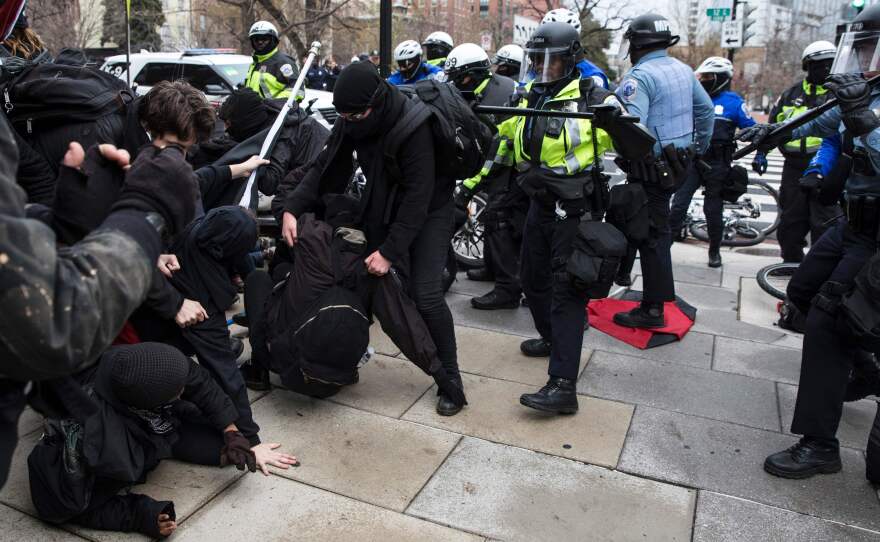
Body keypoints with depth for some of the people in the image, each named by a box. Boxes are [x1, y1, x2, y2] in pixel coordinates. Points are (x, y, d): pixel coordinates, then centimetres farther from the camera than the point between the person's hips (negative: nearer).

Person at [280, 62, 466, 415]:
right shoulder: (351, 121, -11)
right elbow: (326, 167, -5)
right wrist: (292, 207, -19)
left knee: (425, 294, -15)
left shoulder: (414, 125, -31)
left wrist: (389, 251, -31)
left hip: (428, 208, -6)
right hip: (382, 203, 6)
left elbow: (418, 196, -31)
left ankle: (450, 378, 0)